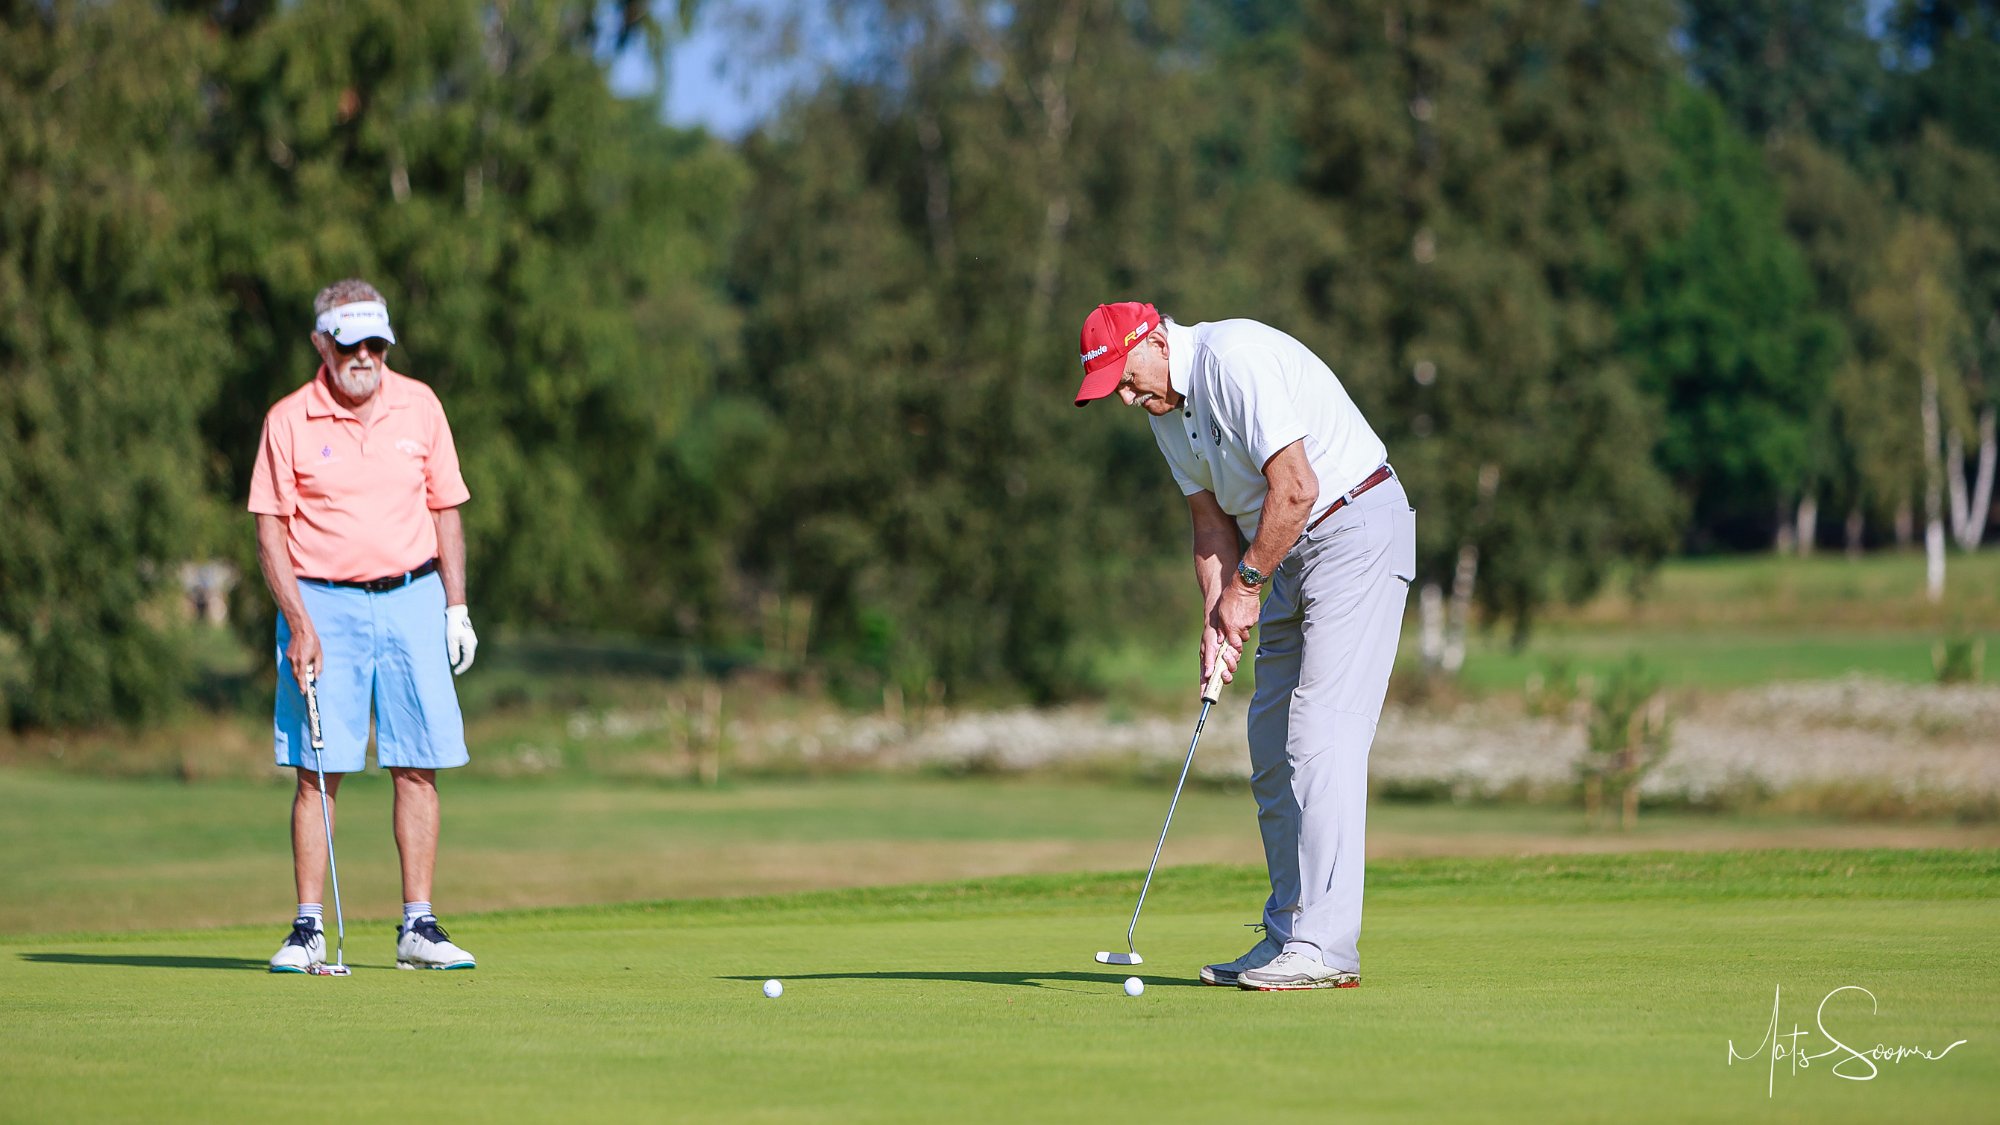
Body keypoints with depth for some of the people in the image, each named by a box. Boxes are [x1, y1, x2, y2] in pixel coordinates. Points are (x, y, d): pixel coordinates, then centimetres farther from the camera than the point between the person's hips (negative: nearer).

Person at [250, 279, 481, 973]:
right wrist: (300, 624, -11)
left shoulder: (420, 407, 5)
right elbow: (270, 531, -2)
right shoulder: (289, 421, -3)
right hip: (323, 603, -2)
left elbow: (445, 513, 12)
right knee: (317, 770, -3)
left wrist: (457, 608, 6)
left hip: (412, 601, 2)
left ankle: (418, 927, 5)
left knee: (419, 766, 0)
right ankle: (308, 928, 2)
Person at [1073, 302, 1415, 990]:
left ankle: (1325, 947, -19)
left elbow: (1294, 490, -24)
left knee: (1322, 736, -16)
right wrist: (1217, 618, -3)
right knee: (1272, 748, 8)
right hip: (1292, 554, 10)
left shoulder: (1235, 360, -21)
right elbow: (1212, 520, 11)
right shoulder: (1167, 408, 9)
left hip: (1357, 527, -10)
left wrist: (1245, 584, -11)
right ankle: (1286, 937, 12)